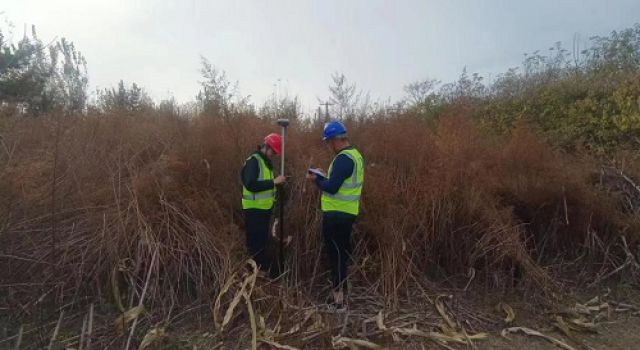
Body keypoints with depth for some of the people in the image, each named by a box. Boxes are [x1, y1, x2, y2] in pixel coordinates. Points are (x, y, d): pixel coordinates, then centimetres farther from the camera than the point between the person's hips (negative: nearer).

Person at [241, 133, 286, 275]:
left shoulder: (266, 162, 14)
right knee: (255, 244, -3)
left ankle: (264, 270, 27)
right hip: (254, 209, -9)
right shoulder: (253, 161, -14)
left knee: (263, 242, 17)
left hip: (265, 208, 9)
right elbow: (251, 185, -27)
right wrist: (274, 182, -26)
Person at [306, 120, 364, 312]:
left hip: (336, 215, -10)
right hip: (347, 213, 10)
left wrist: (316, 179, -6)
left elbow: (332, 187, -23)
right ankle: (340, 292, 34)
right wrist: (323, 177, 12)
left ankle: (338, 300, 3)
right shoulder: (355, 154, 13)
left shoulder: (343, 158, -19)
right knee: (342, 253, 19)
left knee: (336, 255, -4)